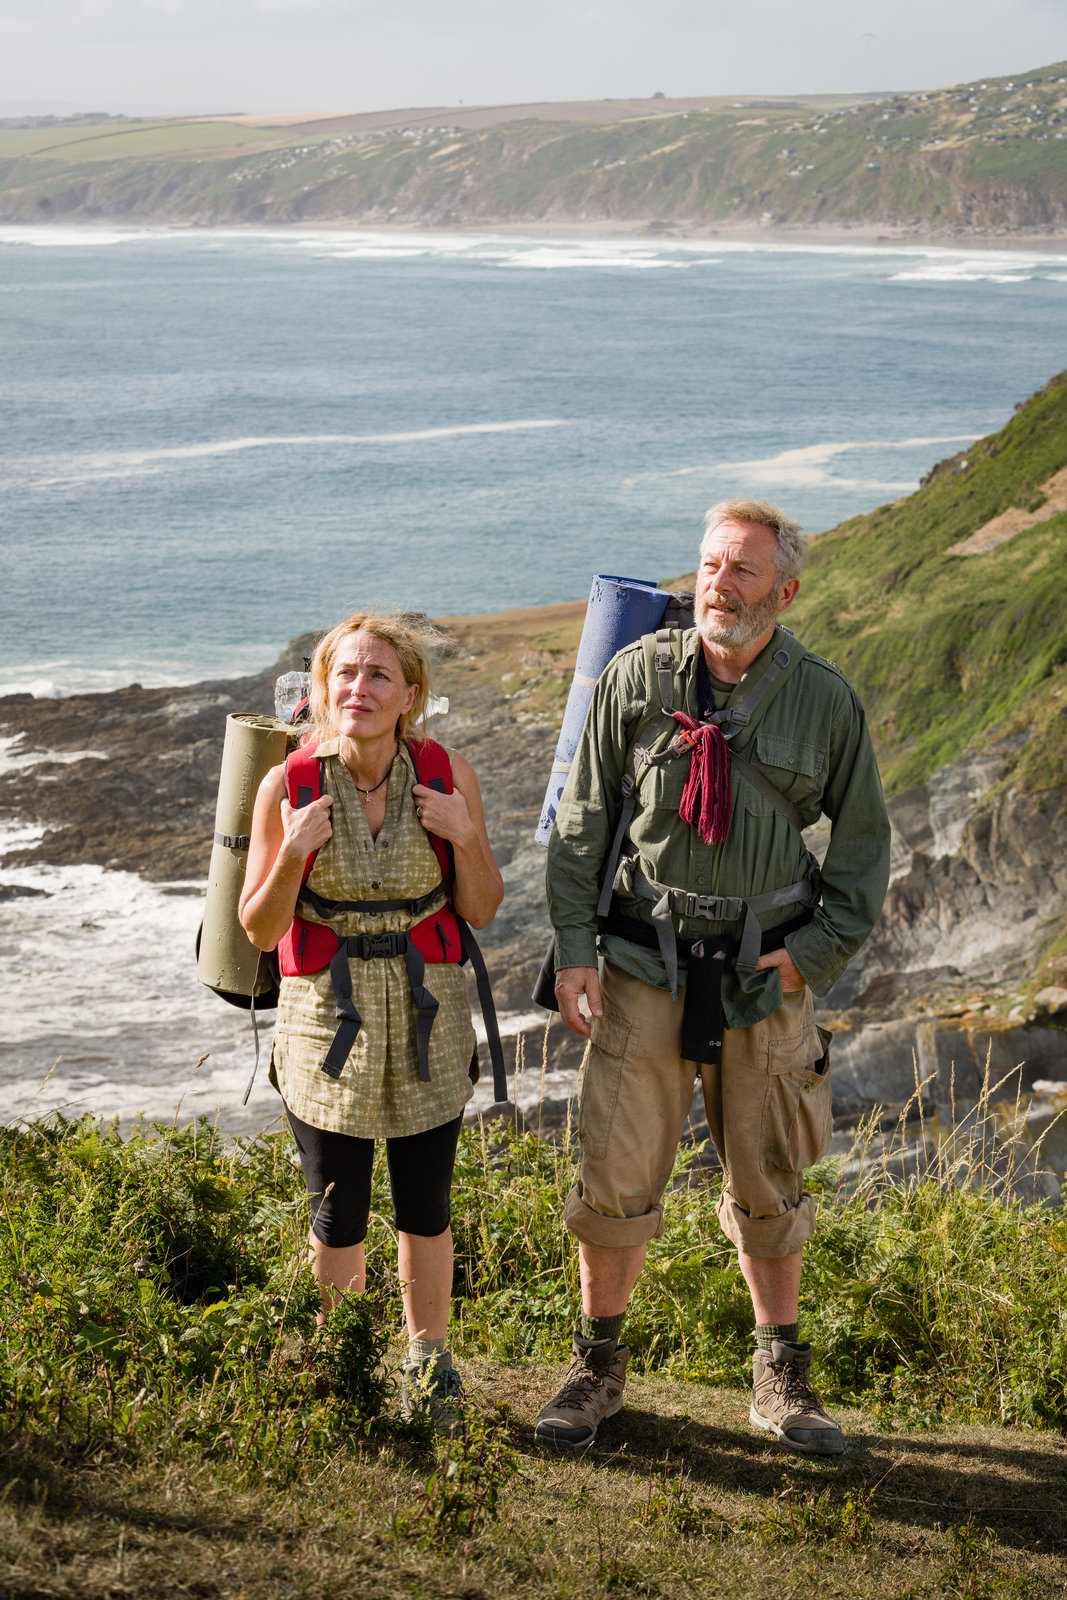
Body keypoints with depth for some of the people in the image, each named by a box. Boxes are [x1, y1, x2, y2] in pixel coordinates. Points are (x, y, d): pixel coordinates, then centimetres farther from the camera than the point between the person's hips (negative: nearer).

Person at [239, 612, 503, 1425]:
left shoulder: (447, 775, -9)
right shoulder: (289, 786, -12)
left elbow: (482, 910, 0)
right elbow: (261, 930, -5)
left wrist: (466, 836, -18)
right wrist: (293, 852, -22)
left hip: (426, 1013, 1)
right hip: (327, 1013, -1)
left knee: (425, 1207, 11)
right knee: (338, 1217, 8)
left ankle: (429, 1359, 32)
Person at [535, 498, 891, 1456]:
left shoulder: (826, 701, -2)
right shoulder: (639, 677, -4)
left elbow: (865, 840, 8)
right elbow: (584, 820, 3)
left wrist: (820, 950, -2)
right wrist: (573, 946, -3)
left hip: (766, 974, 1)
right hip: (646, 967, 0)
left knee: (769, 1186, 11)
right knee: (614, 1178, 1)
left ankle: (782, 1380, 28)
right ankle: (599, 1367, 21)